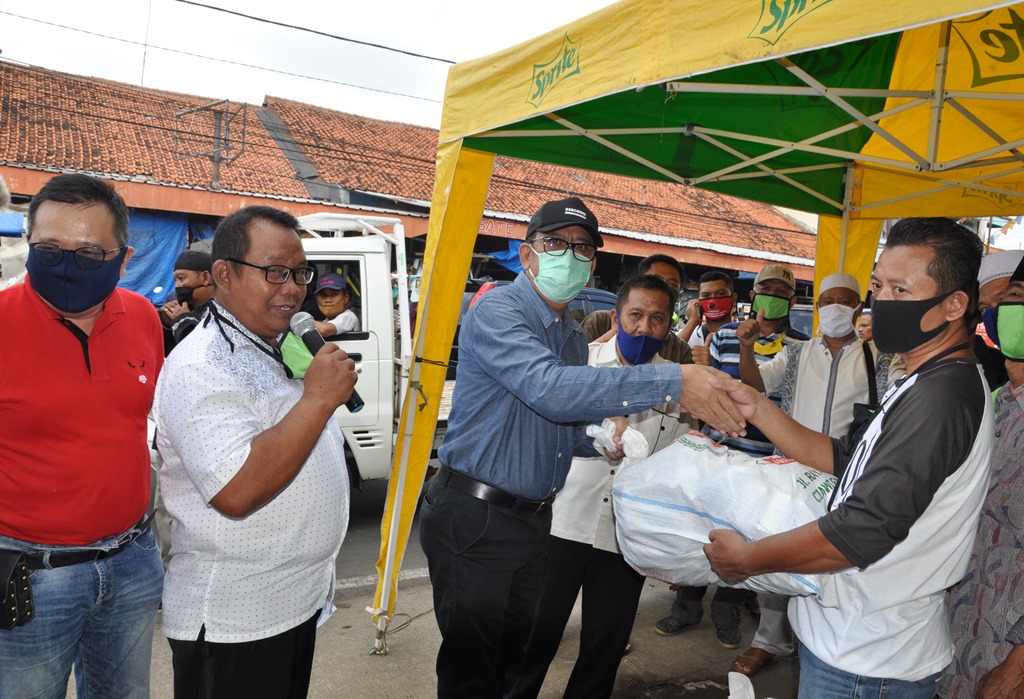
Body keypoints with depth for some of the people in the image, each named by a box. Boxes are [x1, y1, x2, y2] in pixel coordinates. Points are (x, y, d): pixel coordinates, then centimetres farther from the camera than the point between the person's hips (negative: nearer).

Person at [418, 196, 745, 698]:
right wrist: (673, 382, -37)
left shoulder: (574, 336, 12)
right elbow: (549, 389, -34)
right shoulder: (497, 311, -16)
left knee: (511, 652, 19)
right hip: (474, 518, -8)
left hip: (533, 519, 8)